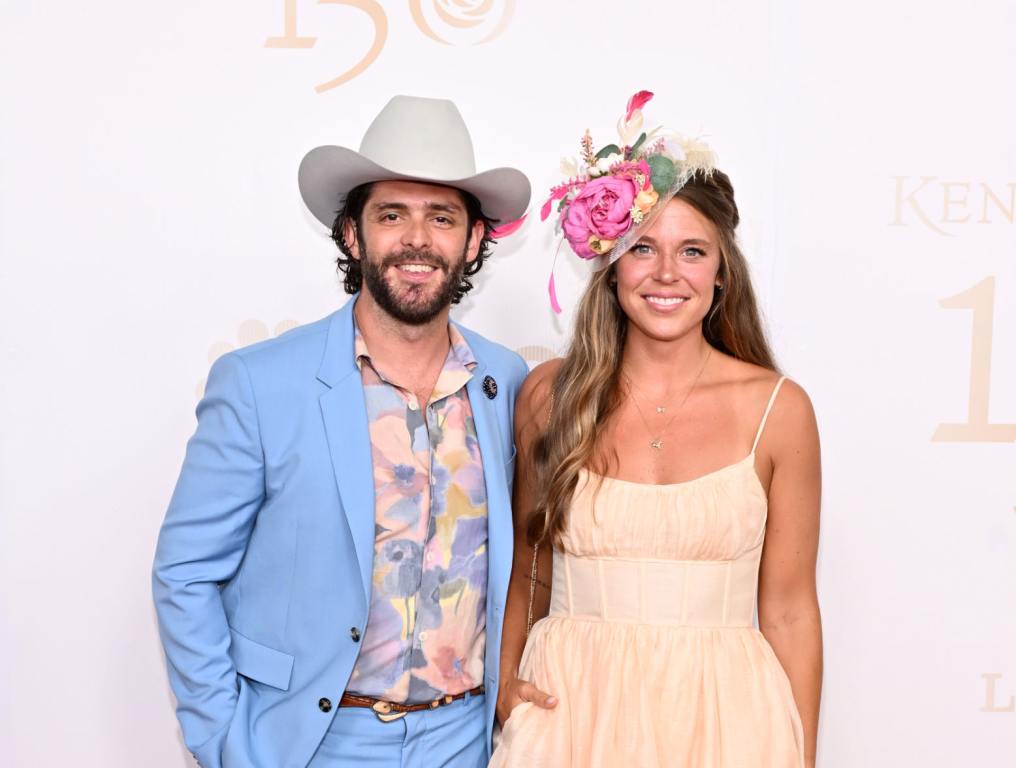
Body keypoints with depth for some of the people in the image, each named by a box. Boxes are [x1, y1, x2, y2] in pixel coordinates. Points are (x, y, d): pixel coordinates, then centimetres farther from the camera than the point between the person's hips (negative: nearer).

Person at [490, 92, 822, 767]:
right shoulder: (550, 395, -4)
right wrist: (505, 679, -5)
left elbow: (789, 611, -2)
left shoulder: (777, 407, -7)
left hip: (724, 714, 0)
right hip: (569, 711, 1)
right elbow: (526, 572, 7)